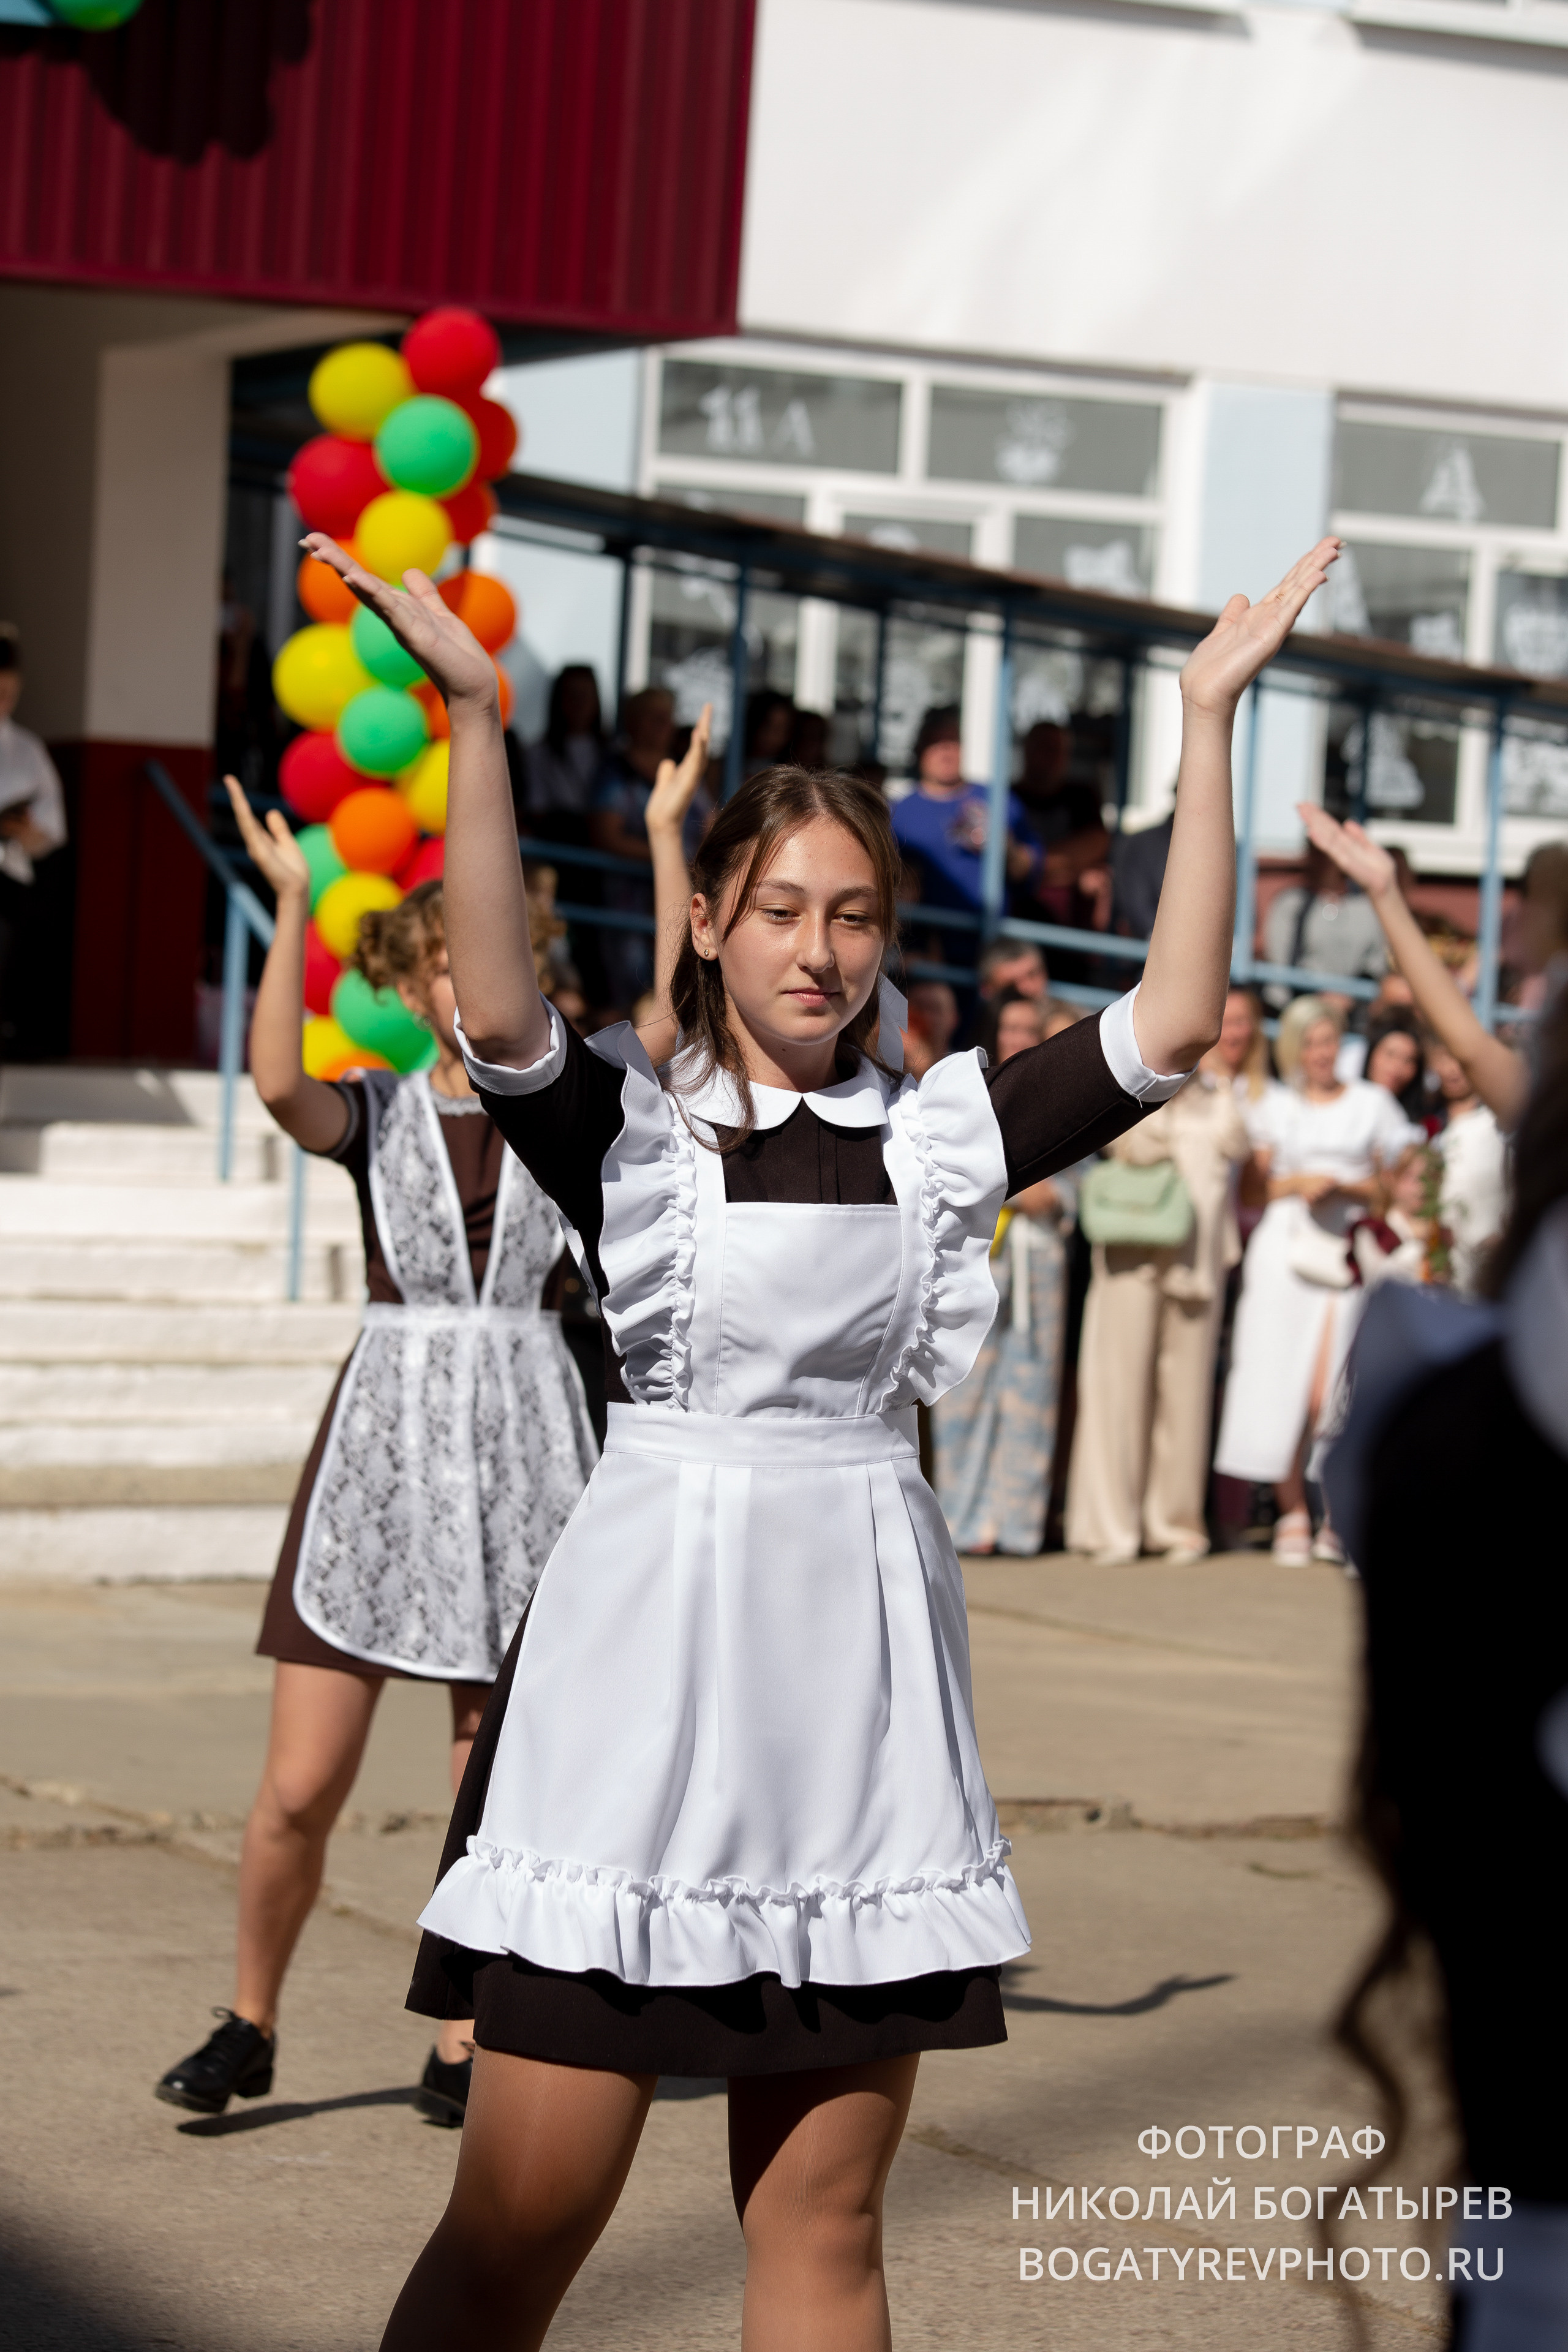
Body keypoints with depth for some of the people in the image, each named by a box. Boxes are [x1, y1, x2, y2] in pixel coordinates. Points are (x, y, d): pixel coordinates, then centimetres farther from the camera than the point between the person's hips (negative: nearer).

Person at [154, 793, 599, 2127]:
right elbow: (278, 1082, -17)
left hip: (524, 1452, 1)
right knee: (301, 1790, -4)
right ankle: (250, 2027, 14)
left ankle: (464, 2044, 15)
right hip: (382, 1444, -1)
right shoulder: (375, 1115, 5)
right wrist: (292, 904, -16)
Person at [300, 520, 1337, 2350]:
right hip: (644, 1651, -3)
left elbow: (1170, 1023, 0)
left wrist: (1208, 717, -2)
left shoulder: (938, 1133, 9)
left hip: (861, 1662, 3)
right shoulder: (625, 1118, 2)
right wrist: (470, 716, -25)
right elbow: (497, 1008, -18)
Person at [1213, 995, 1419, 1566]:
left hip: (1347, 1252, -2)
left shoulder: (1373, 1103, 12)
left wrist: (1343, 1186, -7)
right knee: (1281, 1386, -6)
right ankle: (1292, 1514, 3)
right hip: (1283, 1248, 2)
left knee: (1330, 1395, -11)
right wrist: (1296, 1183, -6)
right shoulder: (1279, 1108, 16)